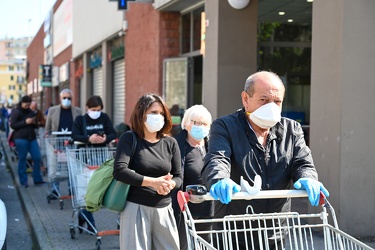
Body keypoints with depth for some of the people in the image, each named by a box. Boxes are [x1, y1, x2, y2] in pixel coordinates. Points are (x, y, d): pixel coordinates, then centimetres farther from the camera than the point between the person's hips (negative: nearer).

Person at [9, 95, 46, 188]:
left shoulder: (30, 112, 17)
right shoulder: (16, 112, 0)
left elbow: (35, 126, 24)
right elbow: (13, 125, -8)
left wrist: (34, 123, 0)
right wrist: (25, 122, -15)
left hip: (32, 138, 6)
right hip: (21, 138, -6)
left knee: (37, 158, 1)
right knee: (22, 159, -1)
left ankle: (38, 179, 10)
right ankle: (23, 181, 7)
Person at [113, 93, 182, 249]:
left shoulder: (170, 143, 9)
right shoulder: (129, 139, -2)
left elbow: (178, 177, 10)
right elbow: (119, 171, -15)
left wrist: (169, 184, -15)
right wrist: (153, 182, -21)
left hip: (164, 210, 4)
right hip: (136, 208, -4)